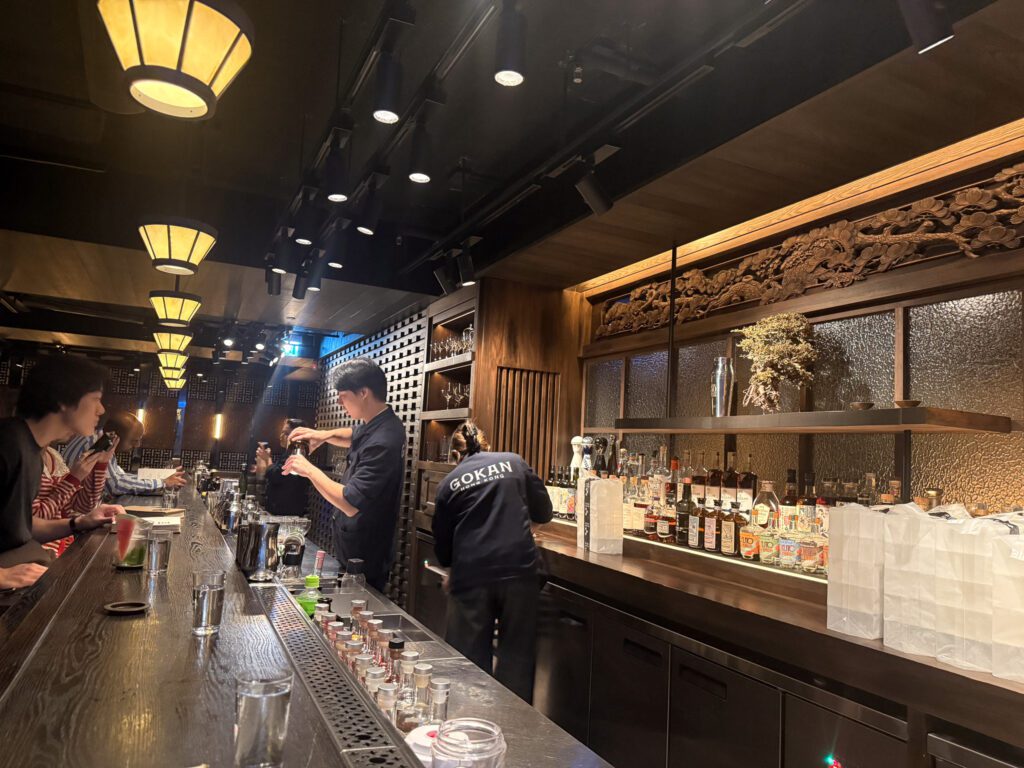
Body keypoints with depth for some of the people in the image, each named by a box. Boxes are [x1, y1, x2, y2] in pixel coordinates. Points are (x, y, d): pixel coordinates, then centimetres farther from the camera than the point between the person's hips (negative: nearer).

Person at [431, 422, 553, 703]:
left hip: (471, 576, 0)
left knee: (471, 658, 13)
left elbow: (442, 546, 13)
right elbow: (544, 513, 12)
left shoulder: (450, 482, 7)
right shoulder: (514, 463, 6)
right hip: (520, 571, 0)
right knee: (516, 656, 12)